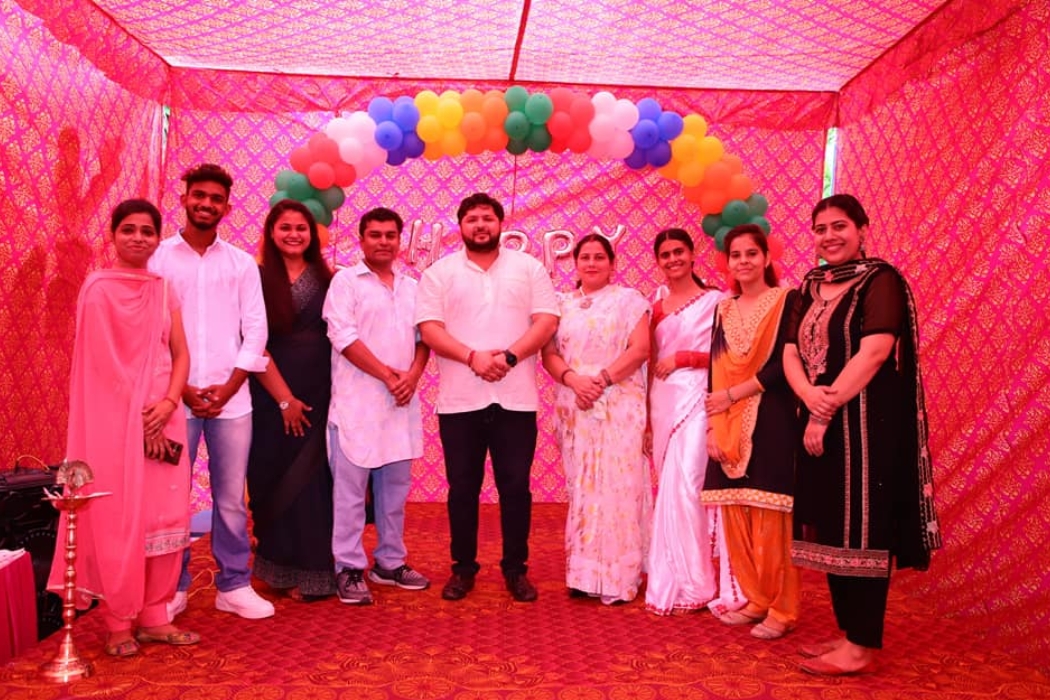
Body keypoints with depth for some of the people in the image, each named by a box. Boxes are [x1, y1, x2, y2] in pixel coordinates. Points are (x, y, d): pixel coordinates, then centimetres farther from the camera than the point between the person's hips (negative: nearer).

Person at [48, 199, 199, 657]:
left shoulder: (162, 290, 11)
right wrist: (139, 415, -12)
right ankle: (118, 623, 15)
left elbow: (180, 354, 8)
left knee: (167, 517, 6)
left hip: (163, 416, 5)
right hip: (116, 418, -5)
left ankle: (154, 617, 18)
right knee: (118, 522, 2)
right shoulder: (99, 288, -5)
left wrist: (169, 403, -8)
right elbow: (102, 361, -10)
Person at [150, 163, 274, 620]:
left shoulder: (241, 262, 9)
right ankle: (172, 587, 19)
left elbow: (255, 330, 4)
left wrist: (228, 387, -6)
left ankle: (234, 585, 19)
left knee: (231, 497, 6)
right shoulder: (157, 257, 4)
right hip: (173, 397, -1)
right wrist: (180, 389, -7)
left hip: (231, 399, 1)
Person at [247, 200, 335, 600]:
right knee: (276, 480, 5)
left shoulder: (328, 279, 6)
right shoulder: (258, 279, 0)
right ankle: (278, 567, 19)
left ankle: (311, 571, 17)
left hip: (319, 394, 2)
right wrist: (285, 398, -7)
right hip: (272, 396, -2)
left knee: (313, 480, 5)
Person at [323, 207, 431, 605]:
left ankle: (390, 562, 23)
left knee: (395, 486, 11)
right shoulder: (346, 281, 0)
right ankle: (349, 569, 9)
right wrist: (388, 375, -11)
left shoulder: (412, 287, 15)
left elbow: (423, 338, 14)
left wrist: (412, 375, -5)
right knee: (351, 489, -1)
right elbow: (344, 338, -9)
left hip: (401, 402, 5)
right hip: (357, 403, -5)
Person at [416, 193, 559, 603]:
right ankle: (463, 568, 22)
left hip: (516, 399, 0)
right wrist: (473, 357, -17)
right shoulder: (440, 272, 6)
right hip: (459, 400, 0)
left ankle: (516, 569, 19)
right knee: (462, 488, 8)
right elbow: (429, 328, -3)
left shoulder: (528, 267, 8)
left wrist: (508, 356, -14)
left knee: (516, 487, 5)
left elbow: (547, 321, 0)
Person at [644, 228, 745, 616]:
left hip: (696, 400, -5)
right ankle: (673, 580, 18)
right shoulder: (656, 303, 14)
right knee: (668, 489, 8)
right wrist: (646, 414, 9)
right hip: (661, 403, 6)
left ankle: (692, 583, 5)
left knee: (685, 488, -9)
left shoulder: (714, 300, -3)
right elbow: (650, 360, 14)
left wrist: (681, 358, -11)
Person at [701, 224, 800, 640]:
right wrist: (712, 426, 2)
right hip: (731, 430, 6)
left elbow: (785, 365, -12)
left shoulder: (786, 301, -2)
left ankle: (782, 610, 11)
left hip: (771, 425, -5)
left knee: (771, 522, -4)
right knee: (736, 519, 7)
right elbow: (715, 372, 11)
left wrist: (733, 394, -11)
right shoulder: (724, 310, 15)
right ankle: (755, 600, 23)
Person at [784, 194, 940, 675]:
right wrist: (808, 395, -14)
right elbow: (791, 352, 6)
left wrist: (828, 409, -18)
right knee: (831, 530, 11)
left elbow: (874, 351, -18)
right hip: (821, 424, 7)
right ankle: (848, 632, 23)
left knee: (860, 529, -2)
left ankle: (863, 646, 8)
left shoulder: (880, 280, -6)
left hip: (864, 423, -7)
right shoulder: (812, 288, 15)